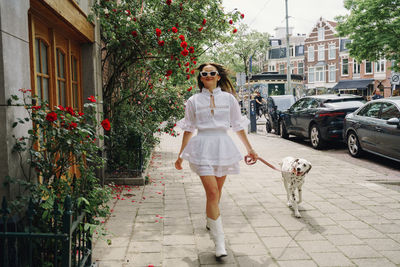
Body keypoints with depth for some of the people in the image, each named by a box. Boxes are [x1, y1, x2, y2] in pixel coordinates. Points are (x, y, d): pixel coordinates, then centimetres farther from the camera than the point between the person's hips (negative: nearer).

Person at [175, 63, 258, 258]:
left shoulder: (228, 98, 7)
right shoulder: (193, 101, 5)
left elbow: (238, 127, 12)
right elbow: (188, 130, 9)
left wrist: (250, 149, 14)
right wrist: (180, 156, 10)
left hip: (223, 146, 2)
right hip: (203, 147, -2)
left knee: (217, 191, 13)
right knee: (212, 192, -12)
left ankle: (211, 220, 43)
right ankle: (219, 242, -7)